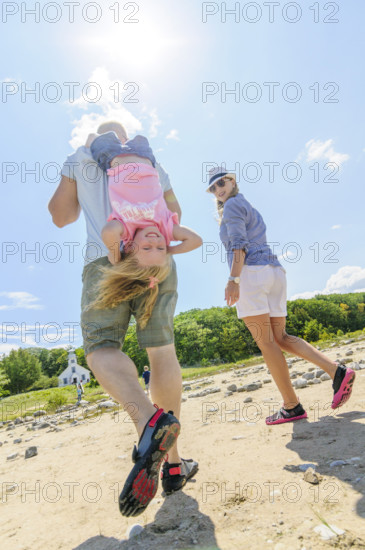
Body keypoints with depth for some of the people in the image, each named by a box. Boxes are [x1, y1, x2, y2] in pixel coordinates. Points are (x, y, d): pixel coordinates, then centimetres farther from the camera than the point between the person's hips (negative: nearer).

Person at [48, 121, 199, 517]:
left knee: (101, 349, -4)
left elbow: (60, 216, 21)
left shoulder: (79, 158, 20)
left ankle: (149, 420, -33)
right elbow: (174, 215, 32)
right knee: (161, 352, 3)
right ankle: (172, 462, 5)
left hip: (106, 258, -2)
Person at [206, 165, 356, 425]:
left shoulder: (232, 205, 2)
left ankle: (292, 406, -2)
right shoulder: (252, 211, 29)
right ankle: (337, 371, -3)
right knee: (280, 338, 9)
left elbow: (239, 244, -12)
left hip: (250, 274, -9)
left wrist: (233, 279, -21)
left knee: (266, 342, -6)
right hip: (275, 271, 9)